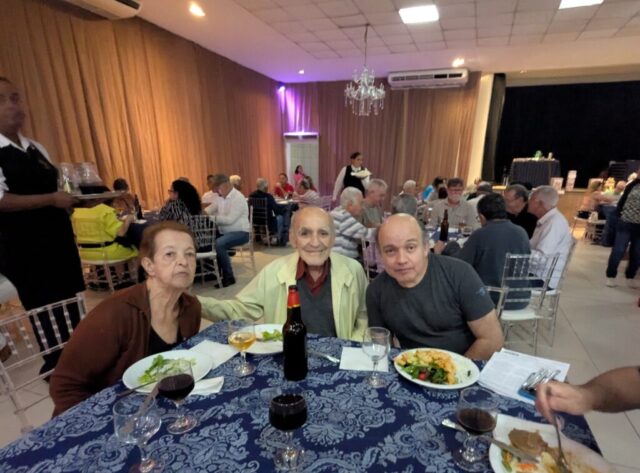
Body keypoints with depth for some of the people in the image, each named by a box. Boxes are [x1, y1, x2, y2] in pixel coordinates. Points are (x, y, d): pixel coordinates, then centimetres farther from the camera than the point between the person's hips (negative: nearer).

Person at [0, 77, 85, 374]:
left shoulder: (36, 148, 14)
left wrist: (77, 199, 4)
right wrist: (52, 199, -22)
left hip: (58, 239, 7)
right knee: (46, 312, 4)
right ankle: (59, 368, 21)